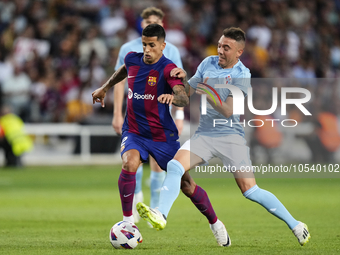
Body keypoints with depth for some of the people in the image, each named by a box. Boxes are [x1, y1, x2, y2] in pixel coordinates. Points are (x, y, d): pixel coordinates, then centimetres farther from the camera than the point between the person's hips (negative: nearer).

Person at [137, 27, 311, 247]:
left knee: (250, 190, -11)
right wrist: (182, 78, -8)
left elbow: (228, 111, -20)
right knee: (175, 166, -20)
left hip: (231, 136, -5)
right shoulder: (208, 63, 6)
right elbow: (188, 93, 13)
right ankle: (160, 216, -26)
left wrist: (212, 98, -38)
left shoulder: (241, 75, -11)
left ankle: (295, 225, 0)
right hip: (204, 134, 5)